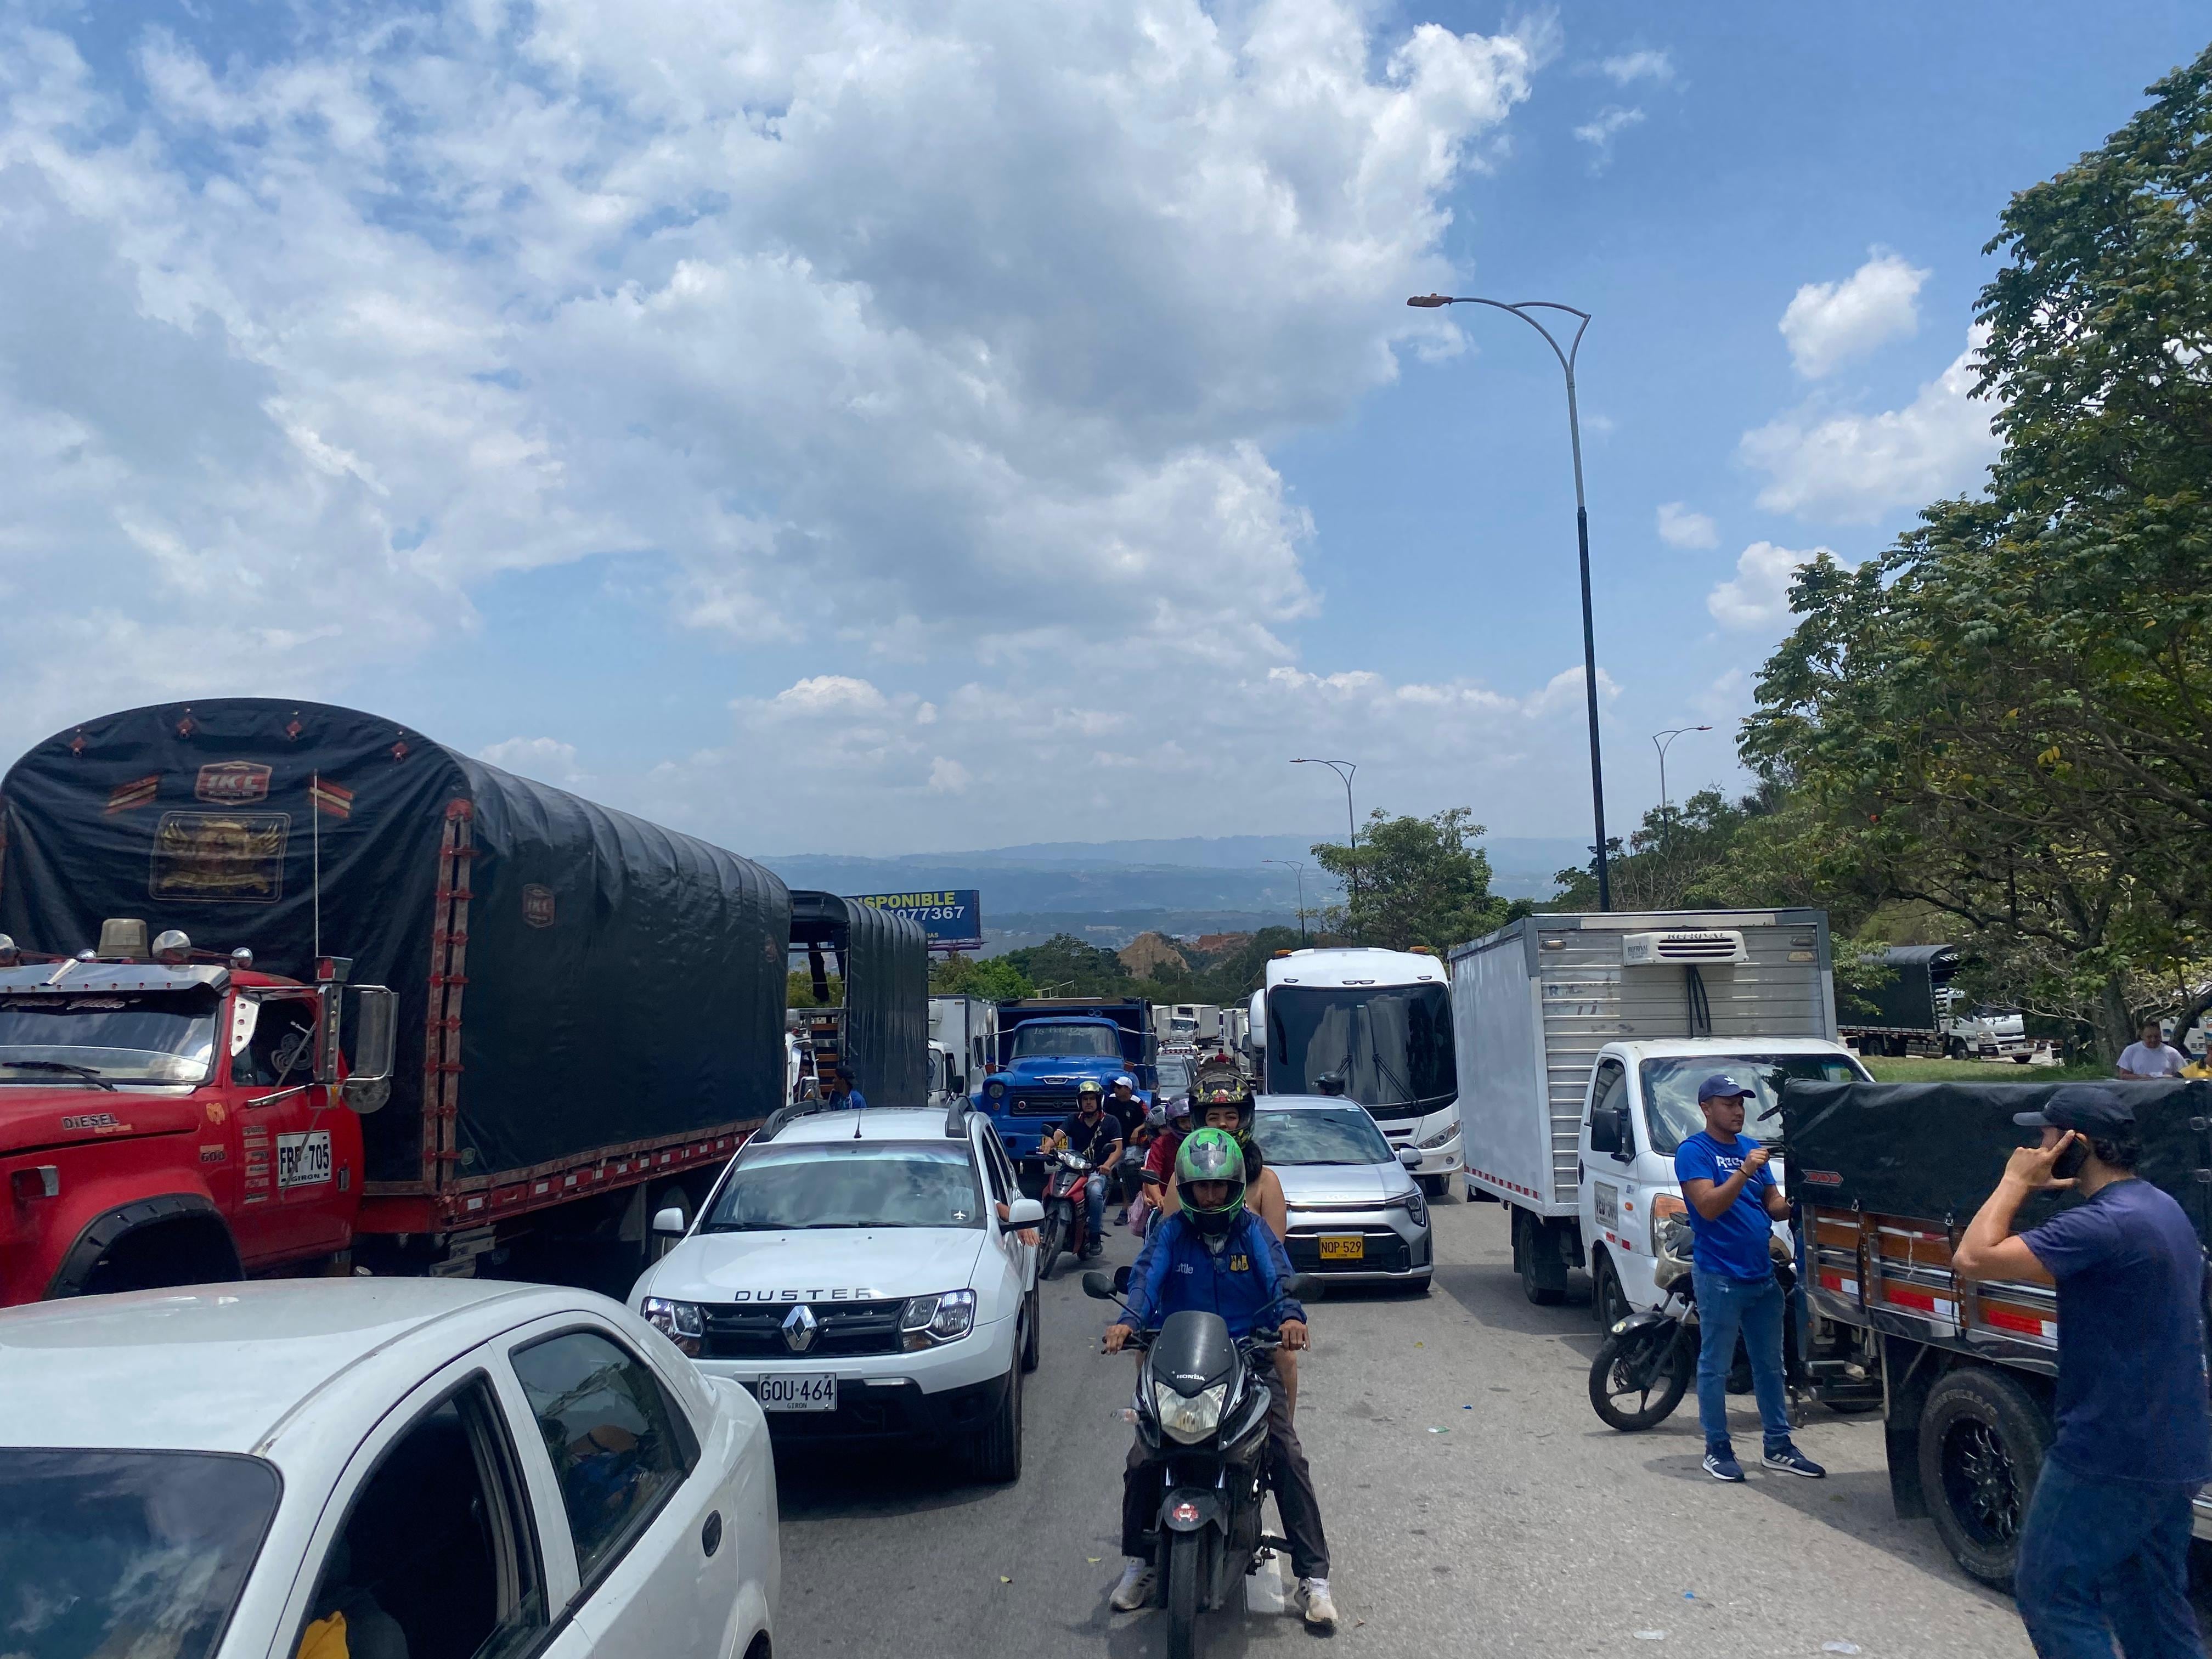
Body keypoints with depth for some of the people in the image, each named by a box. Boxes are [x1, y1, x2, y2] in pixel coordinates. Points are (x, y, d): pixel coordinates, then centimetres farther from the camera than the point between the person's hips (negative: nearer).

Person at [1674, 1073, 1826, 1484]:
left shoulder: (1751, 1148, 13)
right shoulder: (1693, 1151, -8)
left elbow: (1774, 1204, 12)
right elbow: (1708, 1206, -19)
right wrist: (1744, 1172, -26)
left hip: (1762, 1274, 7)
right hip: (1719, 1276, -7)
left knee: (1770, 1364, 14)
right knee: (1716, 1367, 1)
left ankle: (1778, 1446, 24)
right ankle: (1717, 1450, 10)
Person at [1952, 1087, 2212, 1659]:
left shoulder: (2106, 1222, -23)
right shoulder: (2163, 1210, 10)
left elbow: (1973, 1258, -26)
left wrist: (2016, 1182, -14)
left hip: (2110, 1456, -10)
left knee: (2049, 1591, 2)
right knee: (2154, 1610, 17)